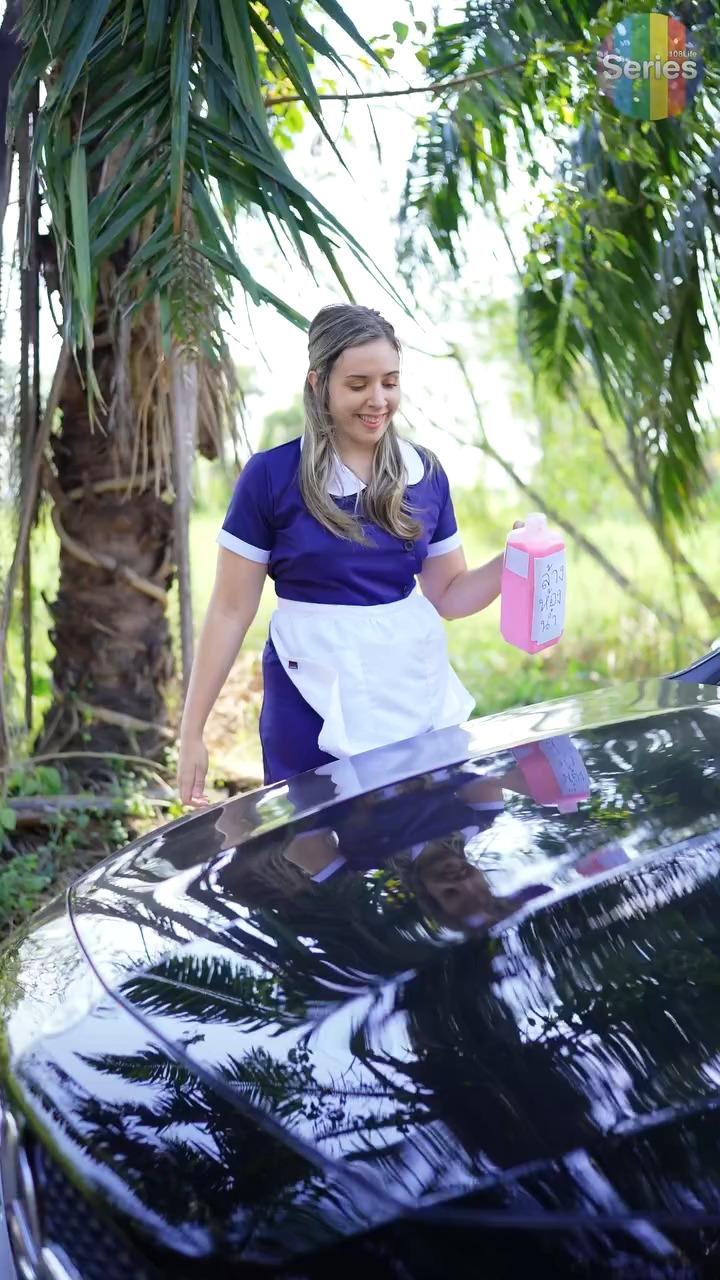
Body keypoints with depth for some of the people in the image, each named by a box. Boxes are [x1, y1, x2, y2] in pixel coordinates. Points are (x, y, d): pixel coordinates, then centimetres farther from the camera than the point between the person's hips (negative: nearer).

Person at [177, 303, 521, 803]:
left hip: (418, 700, 3)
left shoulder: (425, 472, 4)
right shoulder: (272, 475, -7)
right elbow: (231, 612, -3)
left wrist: (510, 562, -9)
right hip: (312, 714, -3)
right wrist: (193, 731, -4)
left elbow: (448, 595, 10)